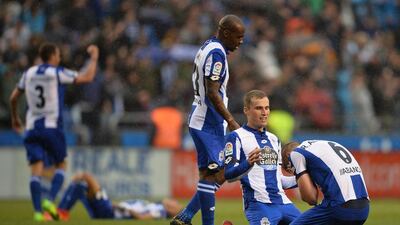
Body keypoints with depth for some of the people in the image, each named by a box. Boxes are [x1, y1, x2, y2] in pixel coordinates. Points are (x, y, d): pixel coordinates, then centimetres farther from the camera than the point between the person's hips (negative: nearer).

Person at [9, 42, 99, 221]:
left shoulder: (29, 73, 8)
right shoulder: (58, 73, -6)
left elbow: (13, 97, 16)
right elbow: (87, 77, -5)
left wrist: (15, 118, 32)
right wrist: (94, 57, 9)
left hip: (32, 128, 3)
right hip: (52, 127, -3)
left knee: (36, 170, -2)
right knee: (60, 166, 12)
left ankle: (38, 211, -13)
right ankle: (50, 200, -8)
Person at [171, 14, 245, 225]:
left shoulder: (207, 48, 15)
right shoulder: (217, 53, -16)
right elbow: (212, 93, -21)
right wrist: (231, 120, -19)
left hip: (203, 121, 10)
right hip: (208, 123, -10)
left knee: (217, 175, 12)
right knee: (211, 175, -8)